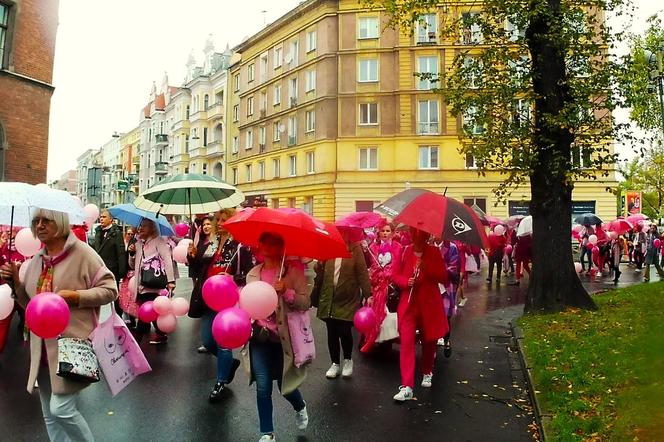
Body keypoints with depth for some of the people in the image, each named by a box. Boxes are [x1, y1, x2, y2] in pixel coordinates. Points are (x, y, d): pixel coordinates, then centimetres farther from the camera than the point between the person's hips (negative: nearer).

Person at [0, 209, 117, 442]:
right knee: (50, 415, 15)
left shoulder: (82, 253, -10)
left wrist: (74, 296, -20)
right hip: (43, 347, 7)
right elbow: (29, 302, 19)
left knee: (61, 409, -9)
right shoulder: (36, 260, 11)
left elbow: (110, 289, -10)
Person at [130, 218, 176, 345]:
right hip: (142, 285, 7)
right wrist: (132, 254, 3)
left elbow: (167, 260, -13)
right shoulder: (138, 244, 19)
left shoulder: (159, 241, -1)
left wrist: (170, 280, -22)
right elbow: (133, 265, 24)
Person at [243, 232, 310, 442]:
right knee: (263, 387, 0)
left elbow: (306, 303, -12)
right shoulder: (253, 274, 5)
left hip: (284, 338, -2)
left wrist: (286, 291, -27)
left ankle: (300, 407, 45)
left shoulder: (293, 271, -6)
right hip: (259, 336, 3)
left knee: (285, 385, 10)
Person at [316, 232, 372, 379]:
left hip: (348, 300, -3)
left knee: (344, 332, -3)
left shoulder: (355, 249, -3)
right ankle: (335, 364, 29)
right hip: (328, 299, 3)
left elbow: (362, 273, -6)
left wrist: (368, 295, -9)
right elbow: (321, 271, 6)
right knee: (332, 332, 10)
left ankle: (348, 360, 25)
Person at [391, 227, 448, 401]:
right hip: (408, 303, 0)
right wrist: (406, 282, -15)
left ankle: (427, 373, 42)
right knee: (406, 341, -10)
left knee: (429, 340, 15)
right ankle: (407, 387, -9)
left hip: (429, 304, 1)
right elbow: (395, 276, 5)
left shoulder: (434, 252, -3)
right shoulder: (404, 251, -1)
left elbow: (444, 278, -5)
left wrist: (427, 268, -20)